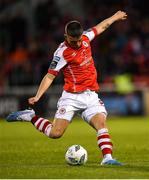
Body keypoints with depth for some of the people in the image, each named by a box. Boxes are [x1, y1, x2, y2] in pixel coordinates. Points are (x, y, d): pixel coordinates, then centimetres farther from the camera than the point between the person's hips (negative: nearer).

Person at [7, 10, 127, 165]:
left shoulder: (85, 38, 5)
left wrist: (115, 17, 41)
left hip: (91, 96, 5)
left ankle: (107, 158, -22)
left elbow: (100, 27, 25)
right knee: (55, 133, -10)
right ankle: (30, 116, 10)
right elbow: (50, 75, -14)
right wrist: (37, 96, -26)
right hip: (71, 97, -5)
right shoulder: (62, 52, -13)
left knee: (101, 123, -19)